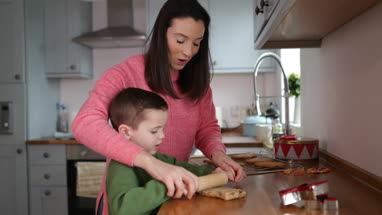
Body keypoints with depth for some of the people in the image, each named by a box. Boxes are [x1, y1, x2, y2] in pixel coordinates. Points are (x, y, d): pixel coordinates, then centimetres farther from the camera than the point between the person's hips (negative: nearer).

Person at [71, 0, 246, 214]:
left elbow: (207, 128, 4)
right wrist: (151, 162, -45)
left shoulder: (197, 81, -2)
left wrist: (217, 152, -20)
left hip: (175, 196, 5)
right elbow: (85, 123, -32)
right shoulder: (125, 75, -18)